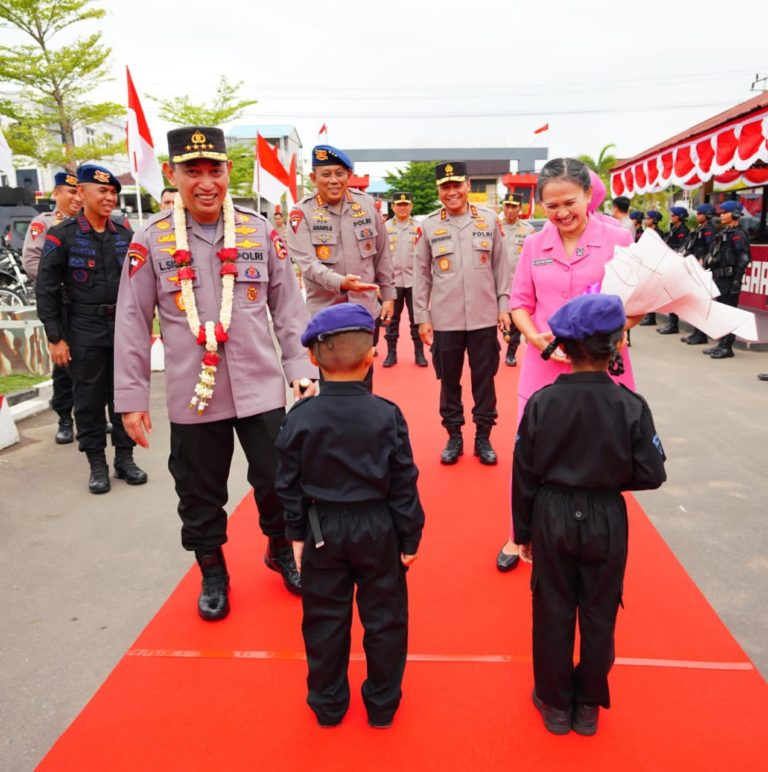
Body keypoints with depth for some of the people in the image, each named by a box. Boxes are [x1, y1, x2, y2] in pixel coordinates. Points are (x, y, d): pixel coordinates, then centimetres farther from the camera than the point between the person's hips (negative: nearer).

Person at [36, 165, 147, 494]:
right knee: (89, 400, 5)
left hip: (124, 327, 3)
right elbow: (46, 289, -5)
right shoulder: (62, 235, -5)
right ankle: (97, 464, 18)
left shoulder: (125, 233, 7)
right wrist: (55, 337, -9)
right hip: (84, 332, -3)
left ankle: (124, 458, 22)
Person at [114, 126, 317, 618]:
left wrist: (301, 369, 1)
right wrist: (131, 398, 0)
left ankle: (281, 551, 38)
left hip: (261, 388, 1)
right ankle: (212, 572, 36)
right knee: (200, 493, 13)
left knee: (277, 480, 10)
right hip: (192, 395, 0)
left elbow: (288, 307, 4)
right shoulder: (152, 241, -3)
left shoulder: (260, 232, 0)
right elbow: (133, 323, 0)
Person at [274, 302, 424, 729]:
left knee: (324, 620, 17)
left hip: (322, 532, 1)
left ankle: (328, 705, 33)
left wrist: (297, 534, 10)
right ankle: (382, 705, 31)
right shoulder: (387, 415, -14)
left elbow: (290, 485, -3)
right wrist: (410, 539, 2)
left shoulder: (300, 417, -11)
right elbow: (403, 485, -9)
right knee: (383, 618, 16)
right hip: (377, 529, -1)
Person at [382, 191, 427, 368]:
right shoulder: (385, 227, 4)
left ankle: (419, 353, 13)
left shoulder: (419, 227, 4)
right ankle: (391, 353, 15)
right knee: (391, 319, 6)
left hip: (414, 279, 0)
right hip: (391, 280, 0)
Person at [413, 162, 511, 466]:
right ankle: (454, 436, 25)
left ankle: (483, 437, 22)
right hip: (445, 320, 0)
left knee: (484, 380, 8)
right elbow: (421, 275, 3)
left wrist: (503, 306, 3)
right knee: (449, 382, 10)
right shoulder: (429, 225, 1)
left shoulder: (489, 220, 2)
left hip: (484, 318, 0)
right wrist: (422, 317, 1)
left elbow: (501, 266, 7)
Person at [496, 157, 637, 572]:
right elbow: (520, 303, 8)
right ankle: (519, 535, 30)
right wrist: (536, 338, -11)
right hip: (543, 367, 2)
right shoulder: (534, 245, 4)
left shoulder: (618, 239, -4)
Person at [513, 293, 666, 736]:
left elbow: (524, 475, -6)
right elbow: (651, 475, -10)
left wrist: (524, 531, 6)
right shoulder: (632, 406, -15)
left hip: (552, 517, 0)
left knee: (554, 612, 16)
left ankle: (555, 704, 32)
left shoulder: (541, 402, -13)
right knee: (599, 615, 17)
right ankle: (589, 707, 34)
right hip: (607, 521, 0)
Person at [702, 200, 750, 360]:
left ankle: (727, 348, -2)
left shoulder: (738, 235, -10)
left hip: (729, 279, -9)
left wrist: (737, 281, -22)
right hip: (719, 279, 9)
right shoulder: (723, 234, 18)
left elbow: (743, 259, -17)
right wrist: (714, 276, 18)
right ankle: (721, 344, 21)